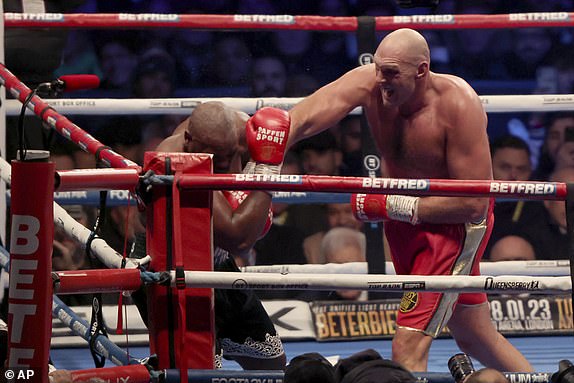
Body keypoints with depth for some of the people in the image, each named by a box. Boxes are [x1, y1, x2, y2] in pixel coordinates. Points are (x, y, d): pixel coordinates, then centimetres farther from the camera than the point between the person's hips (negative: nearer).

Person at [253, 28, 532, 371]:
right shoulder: (368, 82, -17)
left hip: (455, 222, -7)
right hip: (404, 218, 7)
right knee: (475, 337, 22)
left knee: (409, 347, -16)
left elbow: (474, 204, -28)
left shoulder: (458, 105, -29)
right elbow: (304, 119, -33)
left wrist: (394, 207, -28)